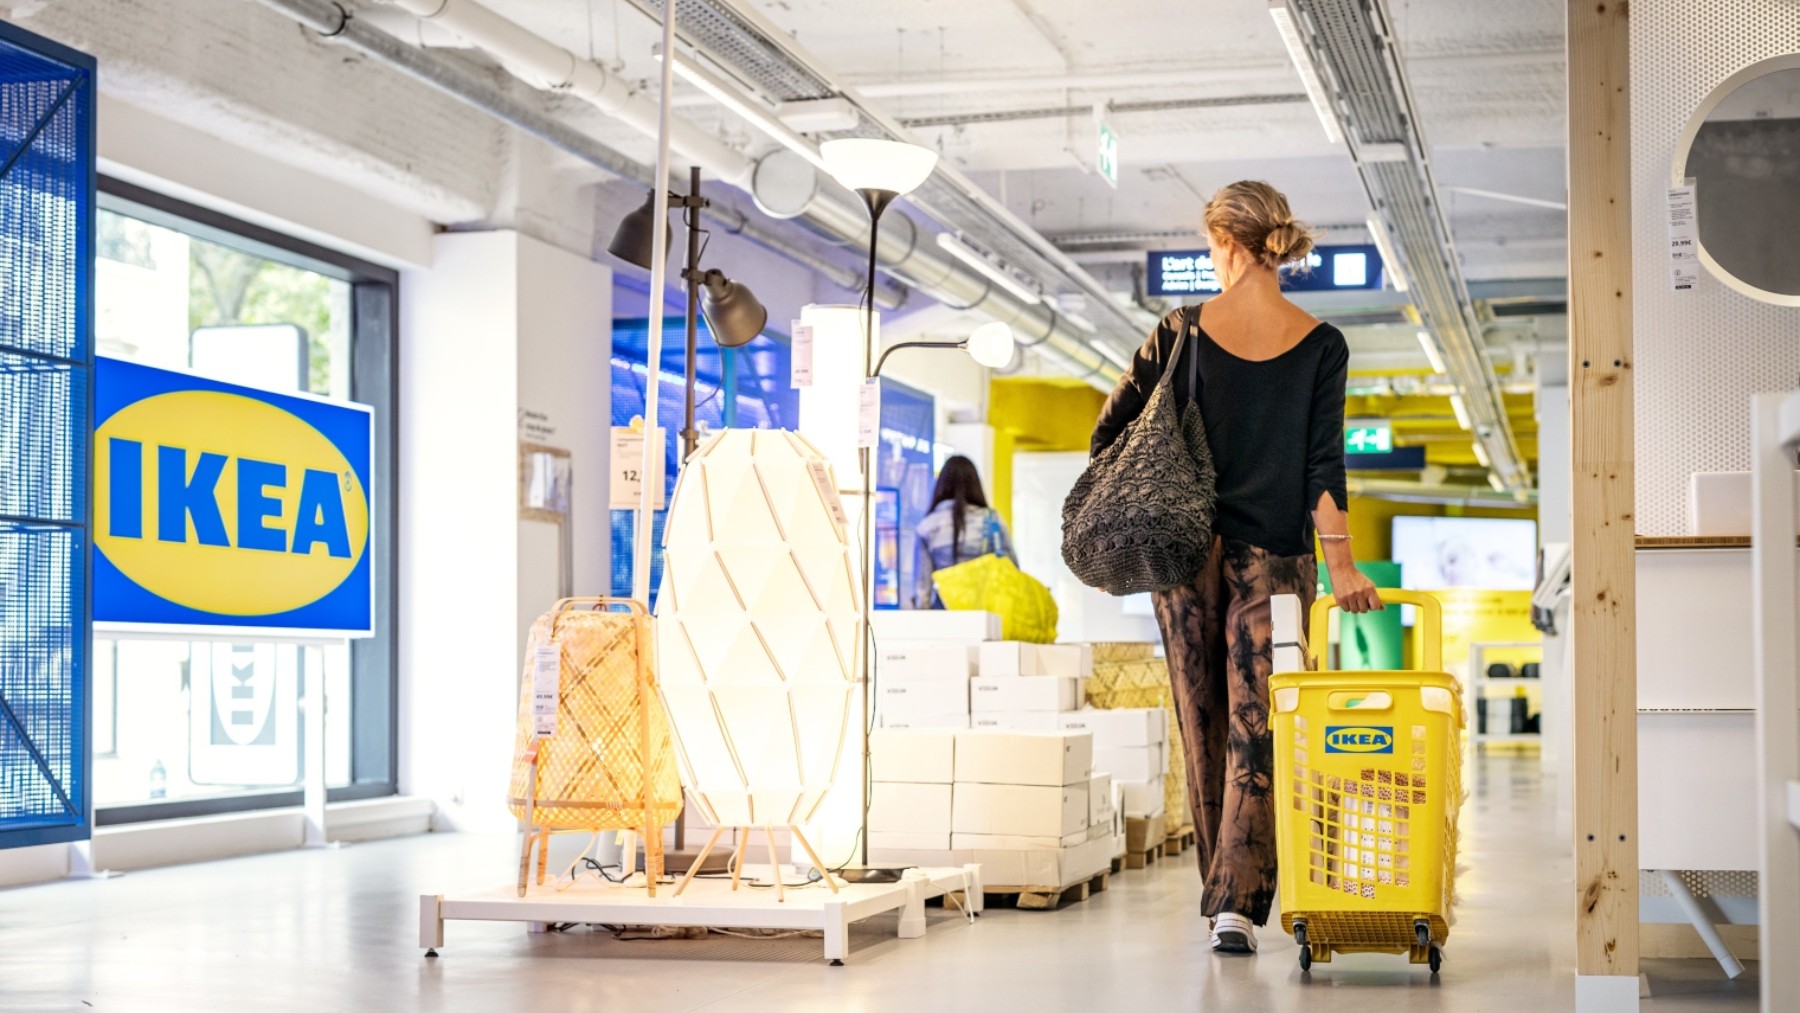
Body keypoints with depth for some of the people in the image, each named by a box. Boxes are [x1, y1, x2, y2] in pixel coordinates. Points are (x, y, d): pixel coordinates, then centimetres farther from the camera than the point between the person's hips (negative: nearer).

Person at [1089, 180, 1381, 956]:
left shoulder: (1182, 332, -2)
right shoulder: (1321, 347, -3)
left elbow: (1109, 433, 2)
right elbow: (1323, 464, -10)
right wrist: (1341, 566, -9)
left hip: (1188, 550, 1)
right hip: (1274, 560, -1)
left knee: (1204, 724, 13)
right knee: (1255, 730, 0)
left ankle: (1223, 890, 22)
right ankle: (1235, 903, -12)